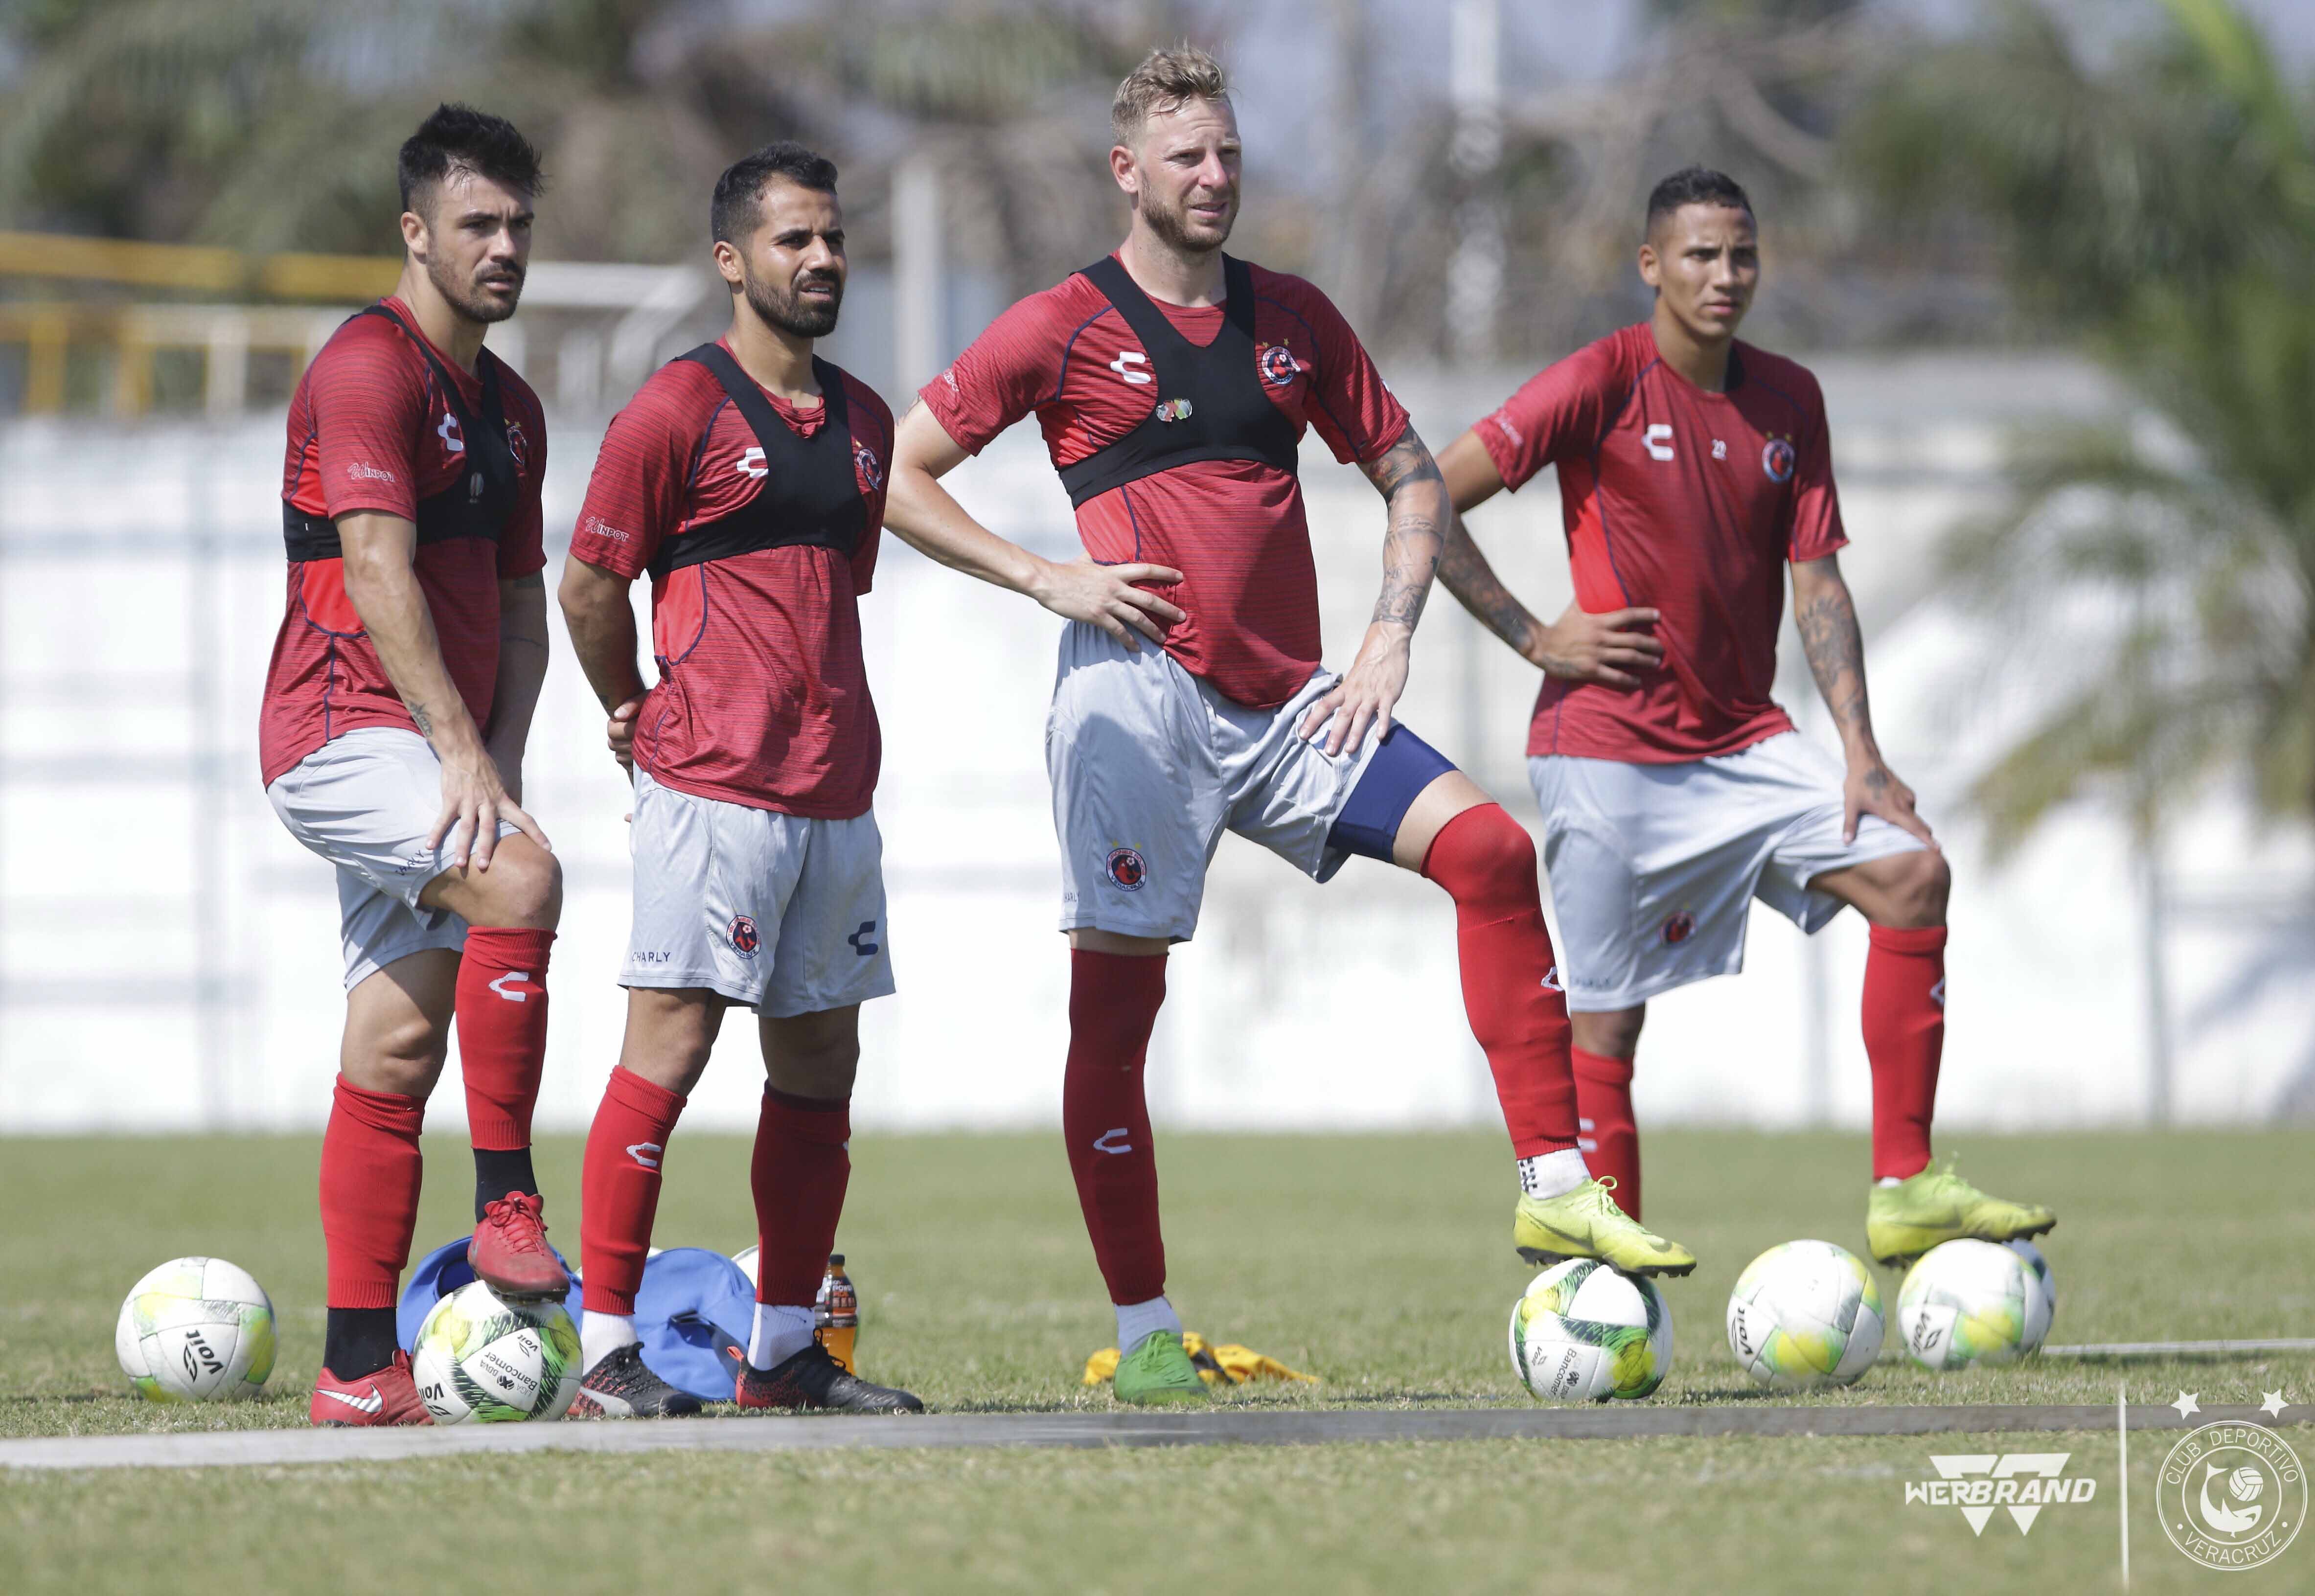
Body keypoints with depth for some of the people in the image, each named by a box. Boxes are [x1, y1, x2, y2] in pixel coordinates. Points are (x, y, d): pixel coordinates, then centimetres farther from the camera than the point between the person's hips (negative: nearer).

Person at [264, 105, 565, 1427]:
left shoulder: (510, 407, 19)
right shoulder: (370, 367, -9)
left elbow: (520, 607, 19)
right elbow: (379, 575, -17)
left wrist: (505, 753, 2)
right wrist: (460, 747, -22)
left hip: (436, 757, 8)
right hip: (346, 727, -8)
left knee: (398, 1048, 5)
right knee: (520, 875, -31)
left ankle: (361, 1368, 5)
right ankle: (508, 1206, -24)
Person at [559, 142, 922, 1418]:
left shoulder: (862, 421, 15)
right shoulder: (678, 410, -7)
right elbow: (588, 584, -1)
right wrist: (637, 716, 10)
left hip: (837, 788, 7)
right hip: (713, 787, -7)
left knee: (819, 1060, 8)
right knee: (670, 1044, -10)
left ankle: (784, 1350, 15)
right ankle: (606, 1351, -8)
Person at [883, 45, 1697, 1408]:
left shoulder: (1294, 319, 13)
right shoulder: (1065, 328, 0)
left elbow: (1411, 476, 20)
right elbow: (899, 474, 1)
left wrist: (1390, 639, 5)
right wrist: (1046, 580, -8)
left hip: (1290, 707, 4)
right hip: (1140, 703, -4)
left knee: (1492, 851, -13)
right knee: (1116, 1006, -5)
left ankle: (1555, 1190, -10)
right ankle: (1145, 1334, 3)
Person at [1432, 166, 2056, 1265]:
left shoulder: (1789, 401, 8)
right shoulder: (1603, 384, -9)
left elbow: (1816, 581, 8)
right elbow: (1429, 501, -8)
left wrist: (1860, 749, -1)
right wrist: (1535, 638, -10)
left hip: (1743, 741, 5)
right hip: (1608, 751, -5)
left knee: (1912, 874, -9)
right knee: (1605, 1020, -4)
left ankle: (1904, 1194, -9)